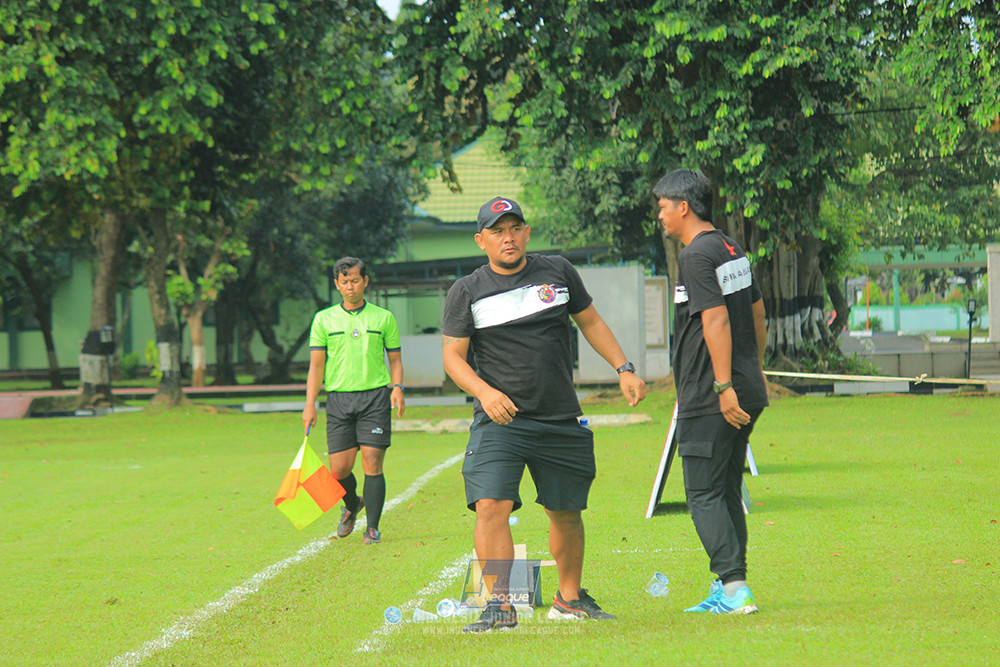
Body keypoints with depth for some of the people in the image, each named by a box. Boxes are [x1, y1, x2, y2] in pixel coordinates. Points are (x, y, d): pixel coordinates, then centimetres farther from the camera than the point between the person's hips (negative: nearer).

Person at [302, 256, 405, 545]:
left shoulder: (383, 317, 10)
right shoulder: (324, 319, 9)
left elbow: (395, 359, 13)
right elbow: (316, 364, 7)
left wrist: (397, 386, -6)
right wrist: (310, 405, -2)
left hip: (375, 395, -1)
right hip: (339, 398, 1)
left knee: (372, 463, -10)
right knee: (339, 470, -1)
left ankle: (373, 527, -2)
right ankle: (352, 505, 30)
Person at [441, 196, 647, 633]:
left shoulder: (558, 272, 6)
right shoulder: (466, 292, 0)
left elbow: (590, 322, 18)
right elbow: (452, 355, -1)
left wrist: (624, 369, 10)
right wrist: (485, 392, -19)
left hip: (562, 421, 2)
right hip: (499, 420, -2)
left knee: (566, 512, 11)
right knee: (492, 506, -19)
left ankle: (569, 598, 30)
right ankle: (500, 605, -17)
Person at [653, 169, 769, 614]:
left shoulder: (697, 256, -13)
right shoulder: (733, 251, 15)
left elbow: (716, 320, -21)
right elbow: (757, 314, 22)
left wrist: (724, 386, -24)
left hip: (710, 398, -9)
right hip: (748, 392, 9)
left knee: (703, 492, -6)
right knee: (728, 489, 14)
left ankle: (734, 586, -14)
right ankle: (727, 591, 15)